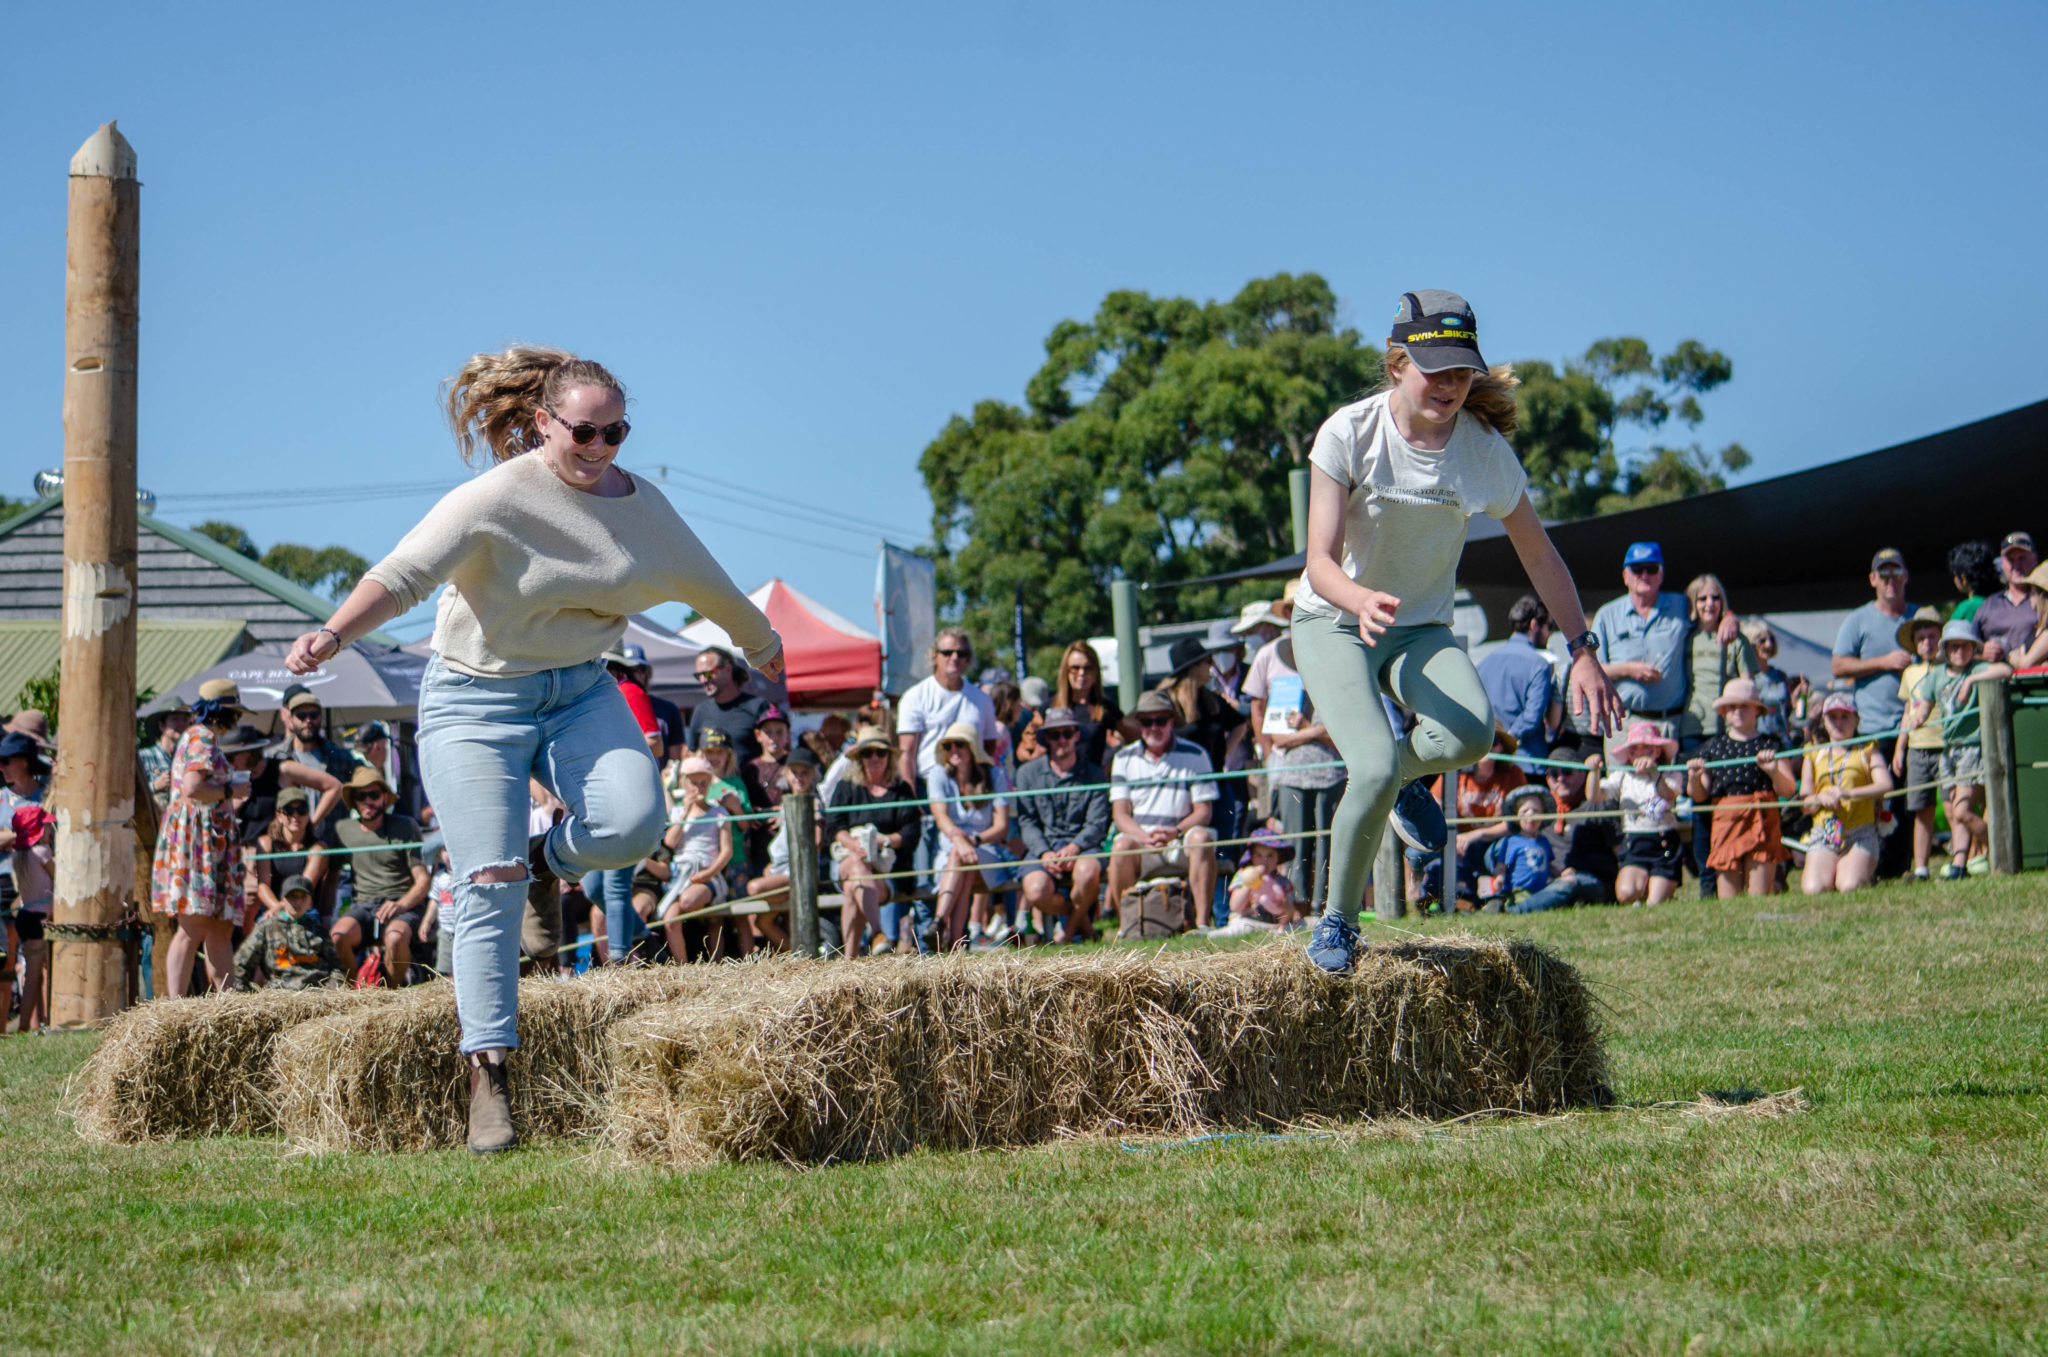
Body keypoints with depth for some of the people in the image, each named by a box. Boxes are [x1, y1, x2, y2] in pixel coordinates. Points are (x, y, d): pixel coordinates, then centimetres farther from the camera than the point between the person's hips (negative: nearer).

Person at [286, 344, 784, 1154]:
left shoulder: (639, 503, 3)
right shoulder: (494, 501, -15)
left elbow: (702, 581, 21)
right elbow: (403, 575, -26)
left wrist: (762, 643, 36)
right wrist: (334, 634, -45)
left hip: (579, 692, 5)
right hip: (477, 700, -5)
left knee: (634, 820, -24)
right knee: (489, 892, -12)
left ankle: (543, 859, 11)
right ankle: (488, 1075, -6)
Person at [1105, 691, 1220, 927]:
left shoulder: (1195, 755, 5)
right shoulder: (1124, 758, 10)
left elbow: (1203, 812, -1)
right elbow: (1120, 813, 3)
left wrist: (1174, 832, -21)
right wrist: (1145, 837, -19)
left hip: (1181, 845, -1)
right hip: (1140, 840, 1)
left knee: (1201, 837, -34)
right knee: (1121, 846, -32)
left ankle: (1202, 922, -36)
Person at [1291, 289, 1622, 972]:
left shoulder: (1485, 448, -10)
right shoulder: (1350, 433, -18)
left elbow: (1541, 557, 2)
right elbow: (1321, 562, -23)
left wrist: (1583, 650, -4)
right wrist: (1363, 601, -44)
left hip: (1423, 629, 3)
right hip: (1335, 623, -2)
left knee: (1472, 731, -30)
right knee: (1375, 770, -26)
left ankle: (1403, 774, 6)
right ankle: (1337, 919, -1)